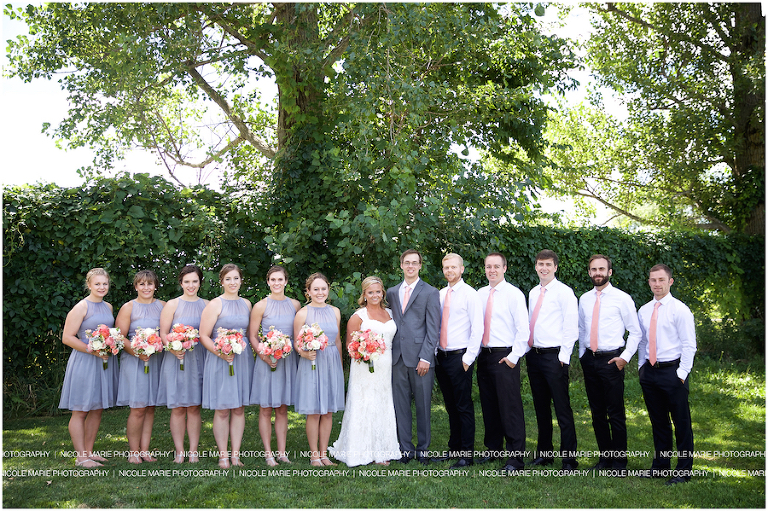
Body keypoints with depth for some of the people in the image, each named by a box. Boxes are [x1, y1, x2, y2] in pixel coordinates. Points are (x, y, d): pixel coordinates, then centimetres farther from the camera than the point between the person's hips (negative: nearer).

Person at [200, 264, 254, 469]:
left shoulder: (246, 304, 12)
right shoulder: (215, 304, -4)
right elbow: (203, 336, -7)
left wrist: (251, 348, 3)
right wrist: (220, 353, -19)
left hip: (243, 359, 5)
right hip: (220, 360, -4)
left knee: (239, 409, 7)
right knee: (222, 410, 0)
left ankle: (235, 454, 14)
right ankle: (223, 455, 10)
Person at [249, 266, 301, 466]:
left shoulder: (295, 305, 6)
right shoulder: (261, 306, -3)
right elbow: (252, 336, -2)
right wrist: (265, 356, -14)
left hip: (288, 360, 3)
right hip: (267, 360, -3)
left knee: (282, 409, 10)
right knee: (266, 409, 2)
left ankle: (282, 452, 17)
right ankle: (268, 453, 11)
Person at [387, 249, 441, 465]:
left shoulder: (430, 293, 0)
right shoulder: (392, 292, 15)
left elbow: (433, 329, -4)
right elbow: (391, 323, 15)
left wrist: (425, 357, -11)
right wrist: (388, 352, 4)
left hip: (420, 358, -4)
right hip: (398, 357, 4)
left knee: (423, 405, 3)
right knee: (400, 404, 6)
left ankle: (423, 448, 15)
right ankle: (405, 448, 16)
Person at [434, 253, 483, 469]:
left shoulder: (469, 294, -6)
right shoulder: (440, 294, 12)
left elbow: (477, 328, -10)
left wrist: (469, 357, -13)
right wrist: (433, 353, 8)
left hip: (460, 357, -6)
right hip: (441, 357, 6)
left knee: (464, 407, -1)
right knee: (450, 406, 14)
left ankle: (467, 454, 5)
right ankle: (454, 448, 24)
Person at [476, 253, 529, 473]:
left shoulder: (514, 294, -6)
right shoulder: (480, 294, 10)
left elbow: (523, 329, -8)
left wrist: (514, 357, -12)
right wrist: (475, 353, 7)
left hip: (505, 357, -6)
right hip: (484, 356, 6)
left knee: (510, 407, -5)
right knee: (489, 406, 12)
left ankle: (515, 457, 1)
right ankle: (494, 449, 25)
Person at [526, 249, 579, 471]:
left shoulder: (564, 292, -6)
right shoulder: (533, 293, 14)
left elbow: (571, 327, -9)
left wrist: (563, 356, -12)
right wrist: (528, 349, 10)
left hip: (554, 356, -7)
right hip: (534, 354, 7)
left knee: (562, 409, -4)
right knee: (541, 408, 14)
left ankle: (569, 459, 3)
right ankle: (544, 453, 24)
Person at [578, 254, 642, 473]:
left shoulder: (621, 298, -4)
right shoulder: (584, 299, 10)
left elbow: (635, 331, -1)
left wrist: (625, 357, -9)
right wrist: (582, 355, 12)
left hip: (611, 360, -5)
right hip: (589, 359, 5)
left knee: (616, 413, 0)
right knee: (597, 412, 11)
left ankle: (619, 461, 11)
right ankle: (605, 457, 23)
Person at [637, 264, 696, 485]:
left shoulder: (680, 309, -7)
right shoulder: (643, 311, 10)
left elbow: (689, 345, -8)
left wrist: (682, 373, -13)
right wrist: (641, 367, 10)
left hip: (673, 371, -5)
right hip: (649, 372, 5)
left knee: (681, 422, 2)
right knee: (658, 421, 14)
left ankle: (684, 469, 13)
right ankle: (661, 464, 27)